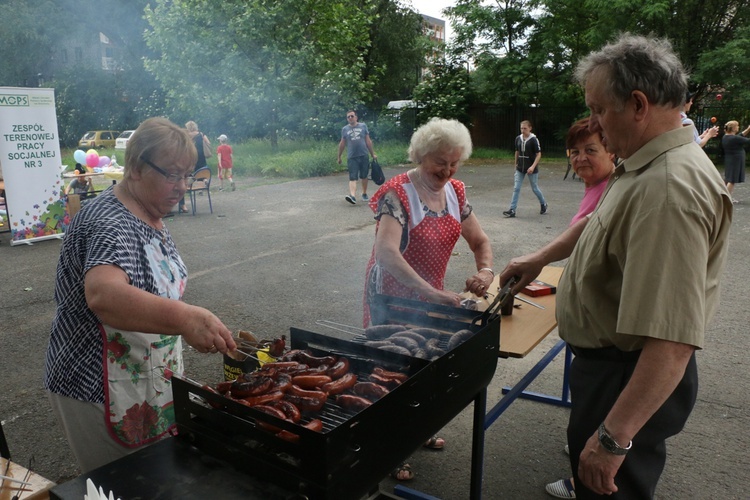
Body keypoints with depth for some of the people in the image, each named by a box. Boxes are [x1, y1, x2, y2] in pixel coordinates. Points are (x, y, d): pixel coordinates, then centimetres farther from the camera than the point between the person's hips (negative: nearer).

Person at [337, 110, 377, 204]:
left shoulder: (363, 126, 9)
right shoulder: (345, 129, 8)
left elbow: (368, 141, 12)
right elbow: (342, 144, 15)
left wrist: (373, 154, 12)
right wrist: (339, 157, 19)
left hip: (364, 155, 1)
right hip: (352, 157, -1)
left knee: (364, 176, 11)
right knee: (353, 178, -12)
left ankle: (364, 194, 29)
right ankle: (352, 196, -25)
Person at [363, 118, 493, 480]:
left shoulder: (455, 192, -2)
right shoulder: (398, 193, -23)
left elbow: (480, 240, 5)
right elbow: (386, 253, -37)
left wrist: (486, 270, -17)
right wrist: (432, 293, -43)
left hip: (431, 293, 7)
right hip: (394, 296, -6)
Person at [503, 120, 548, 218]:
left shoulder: (533, 140, -12)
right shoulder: (518, 139, 3)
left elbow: (539, 154, -11)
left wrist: (533, 166, -22)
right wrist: (516, 164, 18)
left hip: (531, 169, -4)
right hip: (520, 168, 4)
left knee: (535, 188, 8)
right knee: (516, 188, -4)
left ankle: (543, 204, 32)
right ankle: (512, 210, -5)